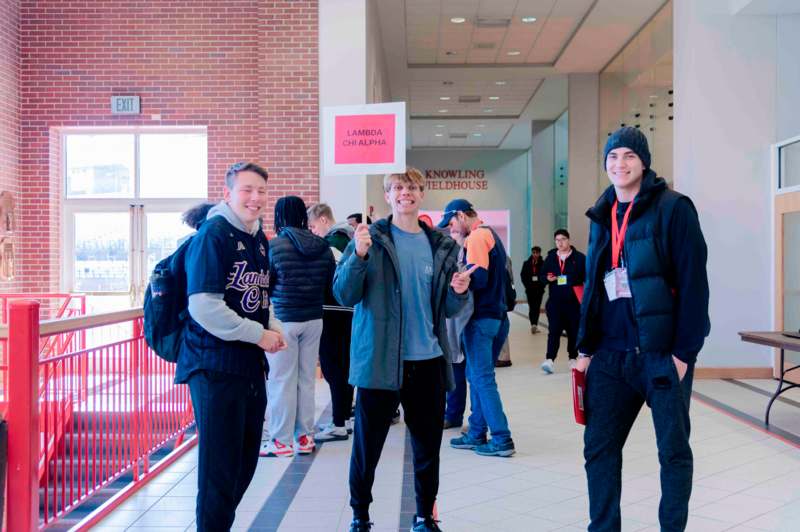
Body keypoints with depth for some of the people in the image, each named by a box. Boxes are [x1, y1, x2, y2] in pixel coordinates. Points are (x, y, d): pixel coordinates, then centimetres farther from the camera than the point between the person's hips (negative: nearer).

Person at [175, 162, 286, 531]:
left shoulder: (260, 239, 12)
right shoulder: (213, 234, -13)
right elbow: (203, 305, -22)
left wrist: (272, 332, 4)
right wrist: (258, 334, -17)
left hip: (252, 366, 8)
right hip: (216, 367, -8)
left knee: (245, 461, 16)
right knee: (219, 467, -1)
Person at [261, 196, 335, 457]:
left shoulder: (274, 246, -12)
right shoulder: (323, 248, 1)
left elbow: (263, 286, -7)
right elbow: (330, 285, 6)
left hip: (283, 320, -4)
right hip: (313, 320, 4)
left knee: (282, 381, 3)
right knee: (306, 380, 12)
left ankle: (281, 441, 9)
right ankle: (305, 437, 18)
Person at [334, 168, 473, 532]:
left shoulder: (441, 245, 8)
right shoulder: (370, 238, -2)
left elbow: (448, 309, 12)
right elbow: (344, 295, -9)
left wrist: (459, 292, -9)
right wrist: (359, 256, -23)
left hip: (429, 362, 3)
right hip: (379, 360, -3)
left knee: (428, 447, 11)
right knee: (367, 446, 5)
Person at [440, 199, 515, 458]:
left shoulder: (477, 236, -13)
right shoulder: (489, 234, 18)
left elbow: (478, 278, -22)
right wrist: (462, 244, 9)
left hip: (480, 317, -10)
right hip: (491, 313, 10)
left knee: (482, 378, -6)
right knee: (476, 375, 14)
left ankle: (502, 439, -3)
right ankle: (477, 434, 20)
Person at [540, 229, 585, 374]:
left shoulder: (579, 258, 0)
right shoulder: (550, 257, 10)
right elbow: (542, 274, 18)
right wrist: (547, 278, -4)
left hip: (574, 301, -1)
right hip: (555, 301, 2)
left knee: (574, 330, 8)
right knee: (554, 330, -7)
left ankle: (573, 358, 22)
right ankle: (549, 360, -13)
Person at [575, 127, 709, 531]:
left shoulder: (672, 208, -7)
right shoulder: (603, 217, 12)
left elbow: (693, 284, -11)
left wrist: (683, 353, -15)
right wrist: (586, 348, 11)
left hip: (662, 353, -5)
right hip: (611, 355, 6)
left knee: (673, 450, 7)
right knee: (599, 448, 7)